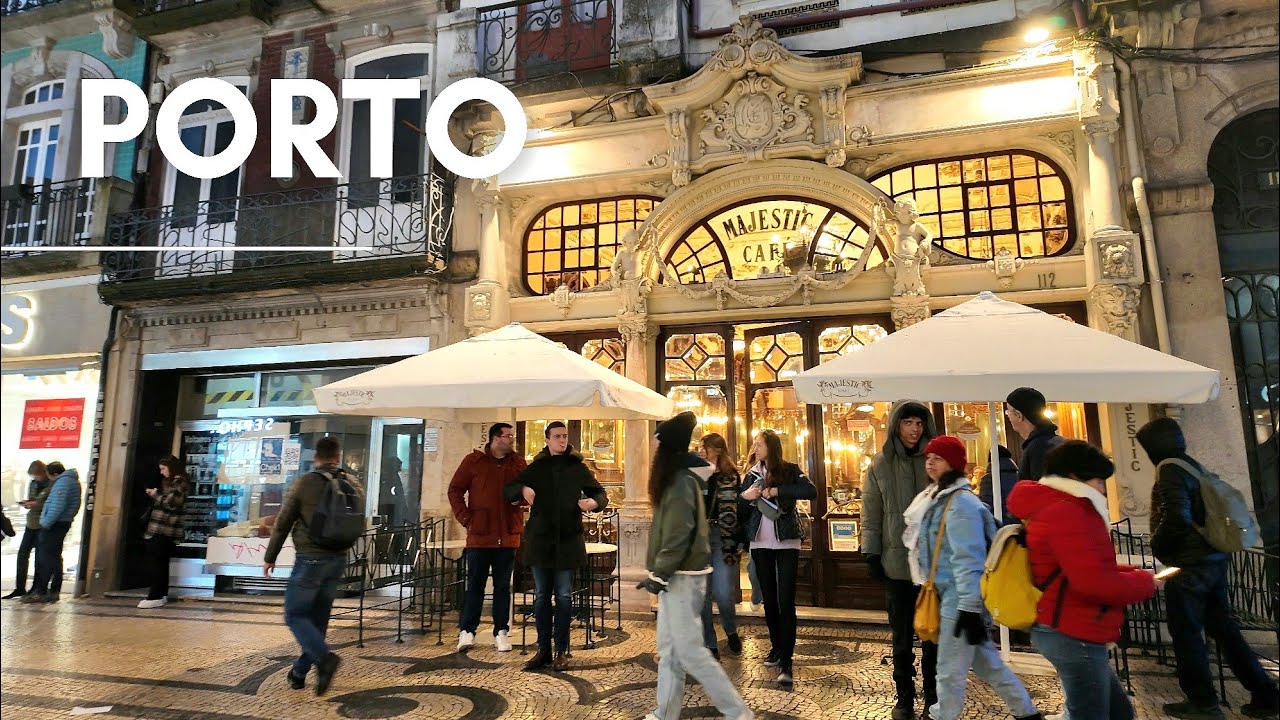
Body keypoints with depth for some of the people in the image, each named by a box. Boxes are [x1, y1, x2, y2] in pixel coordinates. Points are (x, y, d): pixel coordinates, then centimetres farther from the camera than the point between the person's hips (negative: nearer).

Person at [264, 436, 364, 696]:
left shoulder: (304, 483, -10)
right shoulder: (354, 485, 2)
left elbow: (282, 523, -3)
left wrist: (270, 557, 8)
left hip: (310, 559, -5)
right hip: (338, 560, 5)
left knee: (295, 615, 3)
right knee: (317, 618, 14)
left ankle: (325, 657, -18)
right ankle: (299, 672, 22)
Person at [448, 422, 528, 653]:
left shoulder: (518, 463, 6)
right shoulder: (474, 460, -1)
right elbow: (455, 490, 2)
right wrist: (465, 518, -4)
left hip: (508, 535, 2)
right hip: (480, 534, -2)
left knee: (503, 586, 9)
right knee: (475, 584, 6)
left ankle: (501, 632, 17)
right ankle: (467, 631, 16)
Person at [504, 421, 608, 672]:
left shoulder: (578, 468, 4)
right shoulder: (536, 467, 7)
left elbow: (600, 493, 8)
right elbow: (508, 489, 10)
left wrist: (594, 503, -15)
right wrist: (523, 490, -13)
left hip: (568, 541, -1)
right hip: (539, 540, 1)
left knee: (564, 596, 4)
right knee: (541, 596, 8)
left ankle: (561, 651, 13)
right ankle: (543, 649, 17)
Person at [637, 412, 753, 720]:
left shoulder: (680, 482, -17)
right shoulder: (682, 477, 13)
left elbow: (678, 535, -23)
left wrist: (661, 574, -20)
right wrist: (662, 572, 20)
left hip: (682, 577, -10)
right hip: (677, 575, 10)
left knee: (689, 651, -4)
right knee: (669, 649, 14)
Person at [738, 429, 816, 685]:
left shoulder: (789, 470, -3)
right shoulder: (752, 475, 7)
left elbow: (811, 491, -19)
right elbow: (740, 513, 8)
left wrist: (778, 490, -22)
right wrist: (744, 497, -12)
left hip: (786, 544, -4)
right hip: (760, 544, 4)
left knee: (786, 601, -8)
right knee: (769, 599, 11)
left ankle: (786, 661, -7)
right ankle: (776, 646, 28)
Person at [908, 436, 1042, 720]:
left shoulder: (961, 502, -18)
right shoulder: (938, 498, 13)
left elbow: (969, 559, -22)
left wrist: (969, 608, -23)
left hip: (960, 599, -10)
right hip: (954, 595, 10)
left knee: (949, 670, 2)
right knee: (986, 662, 19)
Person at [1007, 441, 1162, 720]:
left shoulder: (1057, 509, 16)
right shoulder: (1067, 513, -19)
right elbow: (1095, 583, -25)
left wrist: (1133, 573, 8)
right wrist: (1145, 582, -8)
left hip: (1066, 632, 11)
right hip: (1074, 635, -11)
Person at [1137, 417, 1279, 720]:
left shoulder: (1170, 468, -17)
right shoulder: (1196, 466, 12)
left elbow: (1176, 517, -26)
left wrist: (1157, 546, -11)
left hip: (1188, 566, -9)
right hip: (1214, 561, 9)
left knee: (1186, 633, 3)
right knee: (1223, 627, 17)